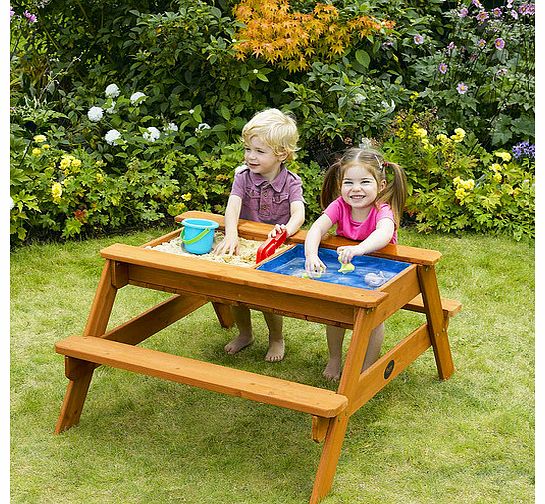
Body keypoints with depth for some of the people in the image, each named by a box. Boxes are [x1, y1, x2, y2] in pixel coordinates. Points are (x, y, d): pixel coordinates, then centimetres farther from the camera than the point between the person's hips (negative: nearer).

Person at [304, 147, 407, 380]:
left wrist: (358, 249, -72)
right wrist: (311, 255, -52)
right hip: (342, 271, 3)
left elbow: (384, 233, -52)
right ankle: (334, 359, 18)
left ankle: (367, 369, 5)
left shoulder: (382, 210, -30)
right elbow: (317, 228, -32)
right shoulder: (339, 206, -19)